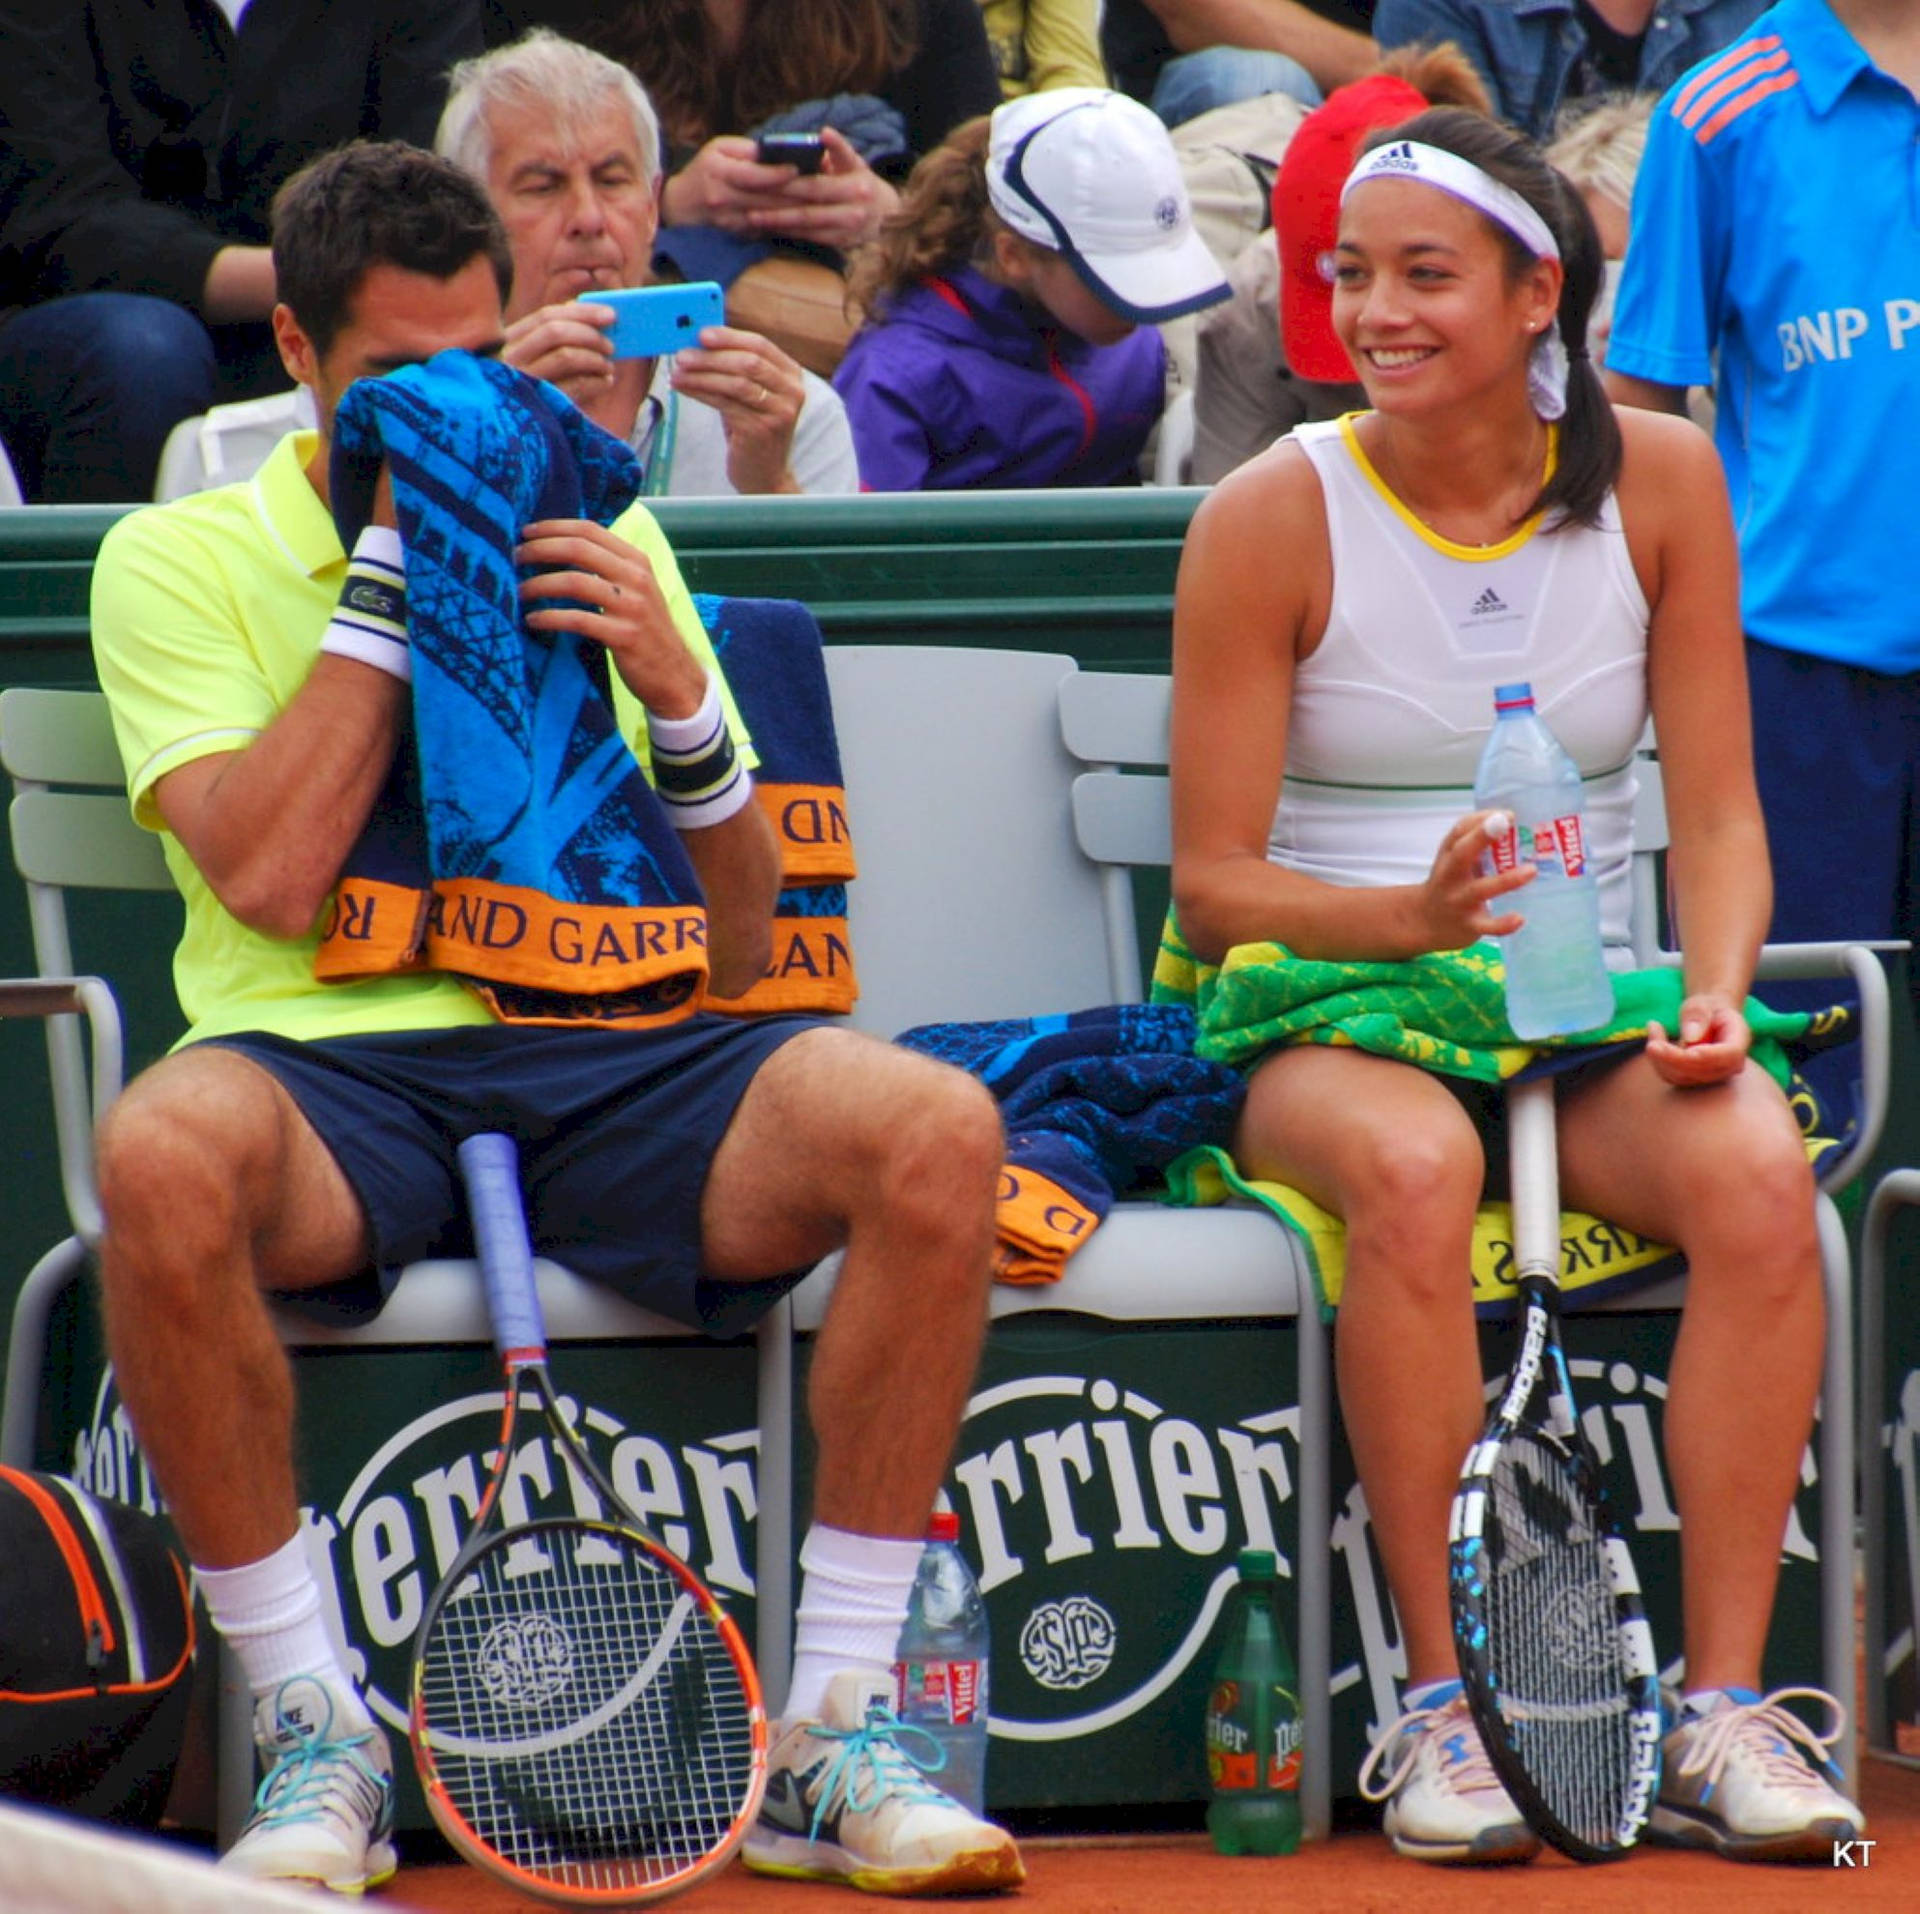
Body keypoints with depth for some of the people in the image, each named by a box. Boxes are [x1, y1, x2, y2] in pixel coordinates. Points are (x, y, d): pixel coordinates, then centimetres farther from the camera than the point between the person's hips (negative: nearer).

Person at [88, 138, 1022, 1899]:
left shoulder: (605, 546, 19)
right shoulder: (181, 559, 10)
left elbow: (743, 946, 15)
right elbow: (267, 877, -7)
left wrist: (678, 696, -4)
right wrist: (396, 562, -3)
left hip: (610, 1063, 3)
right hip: (331, 1062, -3)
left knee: (934, 1131, -27)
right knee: (165, 1155, -39)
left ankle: (828, 1743, -18)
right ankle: (316, 1746, -23)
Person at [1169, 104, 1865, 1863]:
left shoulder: (1658, 482, 3)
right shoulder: (1274, 518, -4)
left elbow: (1717, 811, 5)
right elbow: (1212, 881, -4)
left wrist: (1714, 995, -14)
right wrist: (1409, 916, -23)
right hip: (1328, 1015, -2)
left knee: (1756, 1169, -31)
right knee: (1412, 1166, -38)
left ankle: (1726, 1713, -28)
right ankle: (1439, 1704, -28)